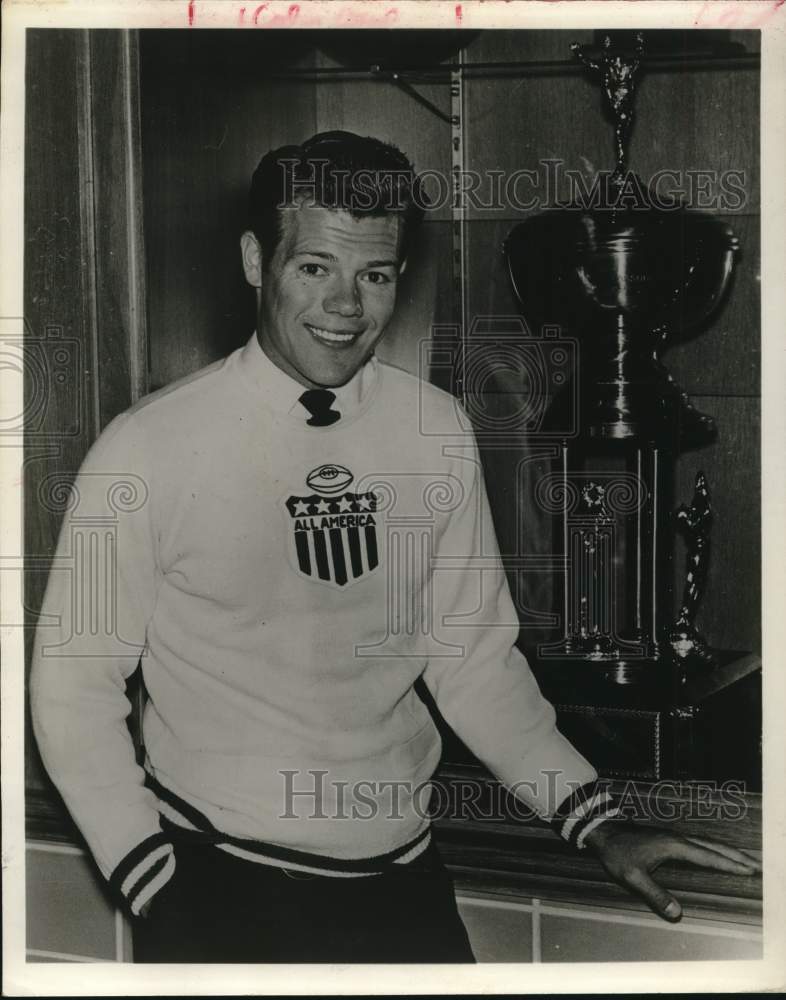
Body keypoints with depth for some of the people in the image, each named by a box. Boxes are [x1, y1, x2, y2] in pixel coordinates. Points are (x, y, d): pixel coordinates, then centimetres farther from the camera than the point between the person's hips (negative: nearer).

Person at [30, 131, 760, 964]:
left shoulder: (437, 433, -2)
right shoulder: (148, 449, -12)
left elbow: (475, 660, 5)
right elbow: (76, 682, -6)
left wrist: (597, 824, -3)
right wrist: (154, 889, -11)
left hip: (401, 879, 3)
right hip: (217, 884, -3)